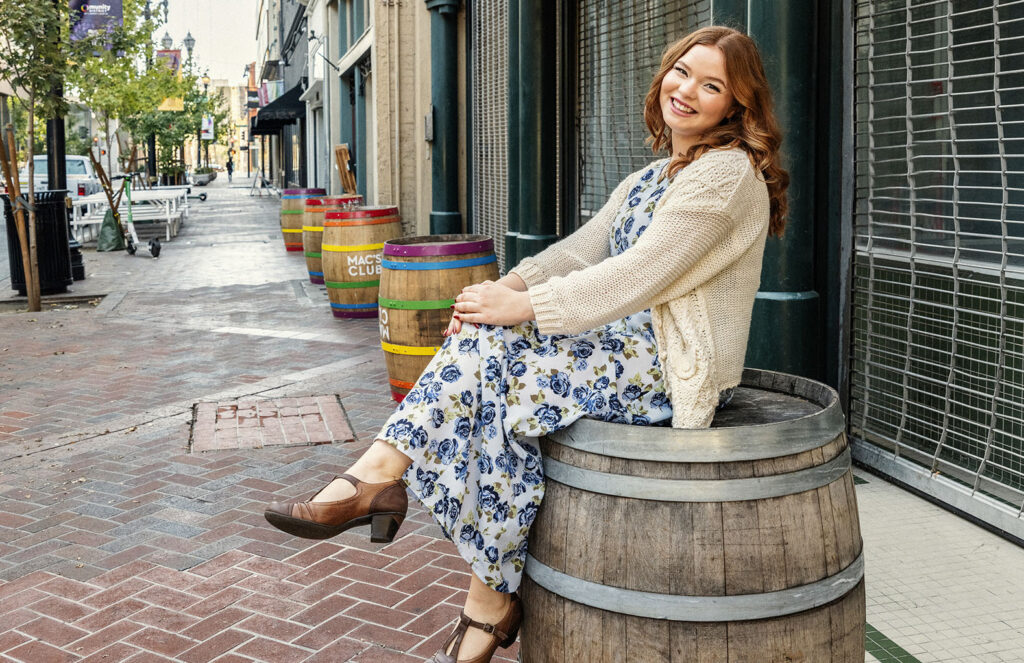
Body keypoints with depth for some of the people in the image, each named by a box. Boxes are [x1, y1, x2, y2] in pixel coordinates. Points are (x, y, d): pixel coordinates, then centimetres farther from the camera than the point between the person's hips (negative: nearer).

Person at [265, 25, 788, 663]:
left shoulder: (728, 173, -12)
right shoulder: (652, 178, 19)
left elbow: (635, 277, -20)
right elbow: (584, 249, 10)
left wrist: (524, 306, -19)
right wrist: (511, 286, -8)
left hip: (674, 368, -8)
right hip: (630, 342, 8)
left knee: (501, 370, -21)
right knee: (483, 341, -12)